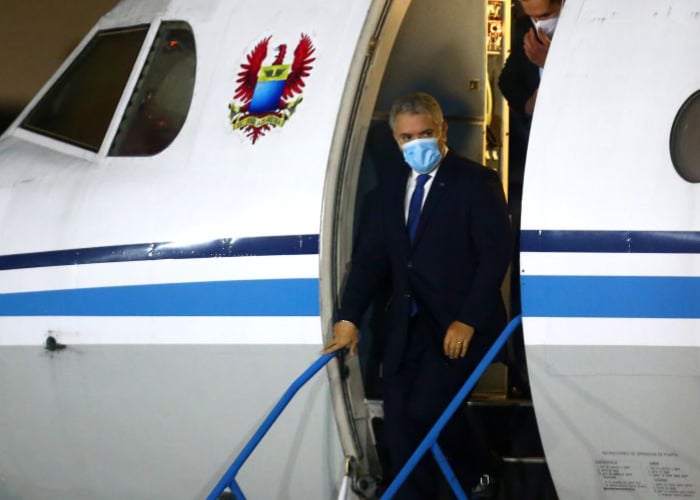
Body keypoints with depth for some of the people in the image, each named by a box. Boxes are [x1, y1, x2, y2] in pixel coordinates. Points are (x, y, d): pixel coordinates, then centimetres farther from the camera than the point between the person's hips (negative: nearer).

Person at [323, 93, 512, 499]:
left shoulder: (477, 183, -5)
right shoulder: (387, 192, 12)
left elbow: (496, 255, -10)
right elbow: (369, 259, 10)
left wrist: (467, 321, -16)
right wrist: (349, 319, -3)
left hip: (459, 327, -6)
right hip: (406, 328, 6)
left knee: (425, 412, -14)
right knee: (400, 424, 2)